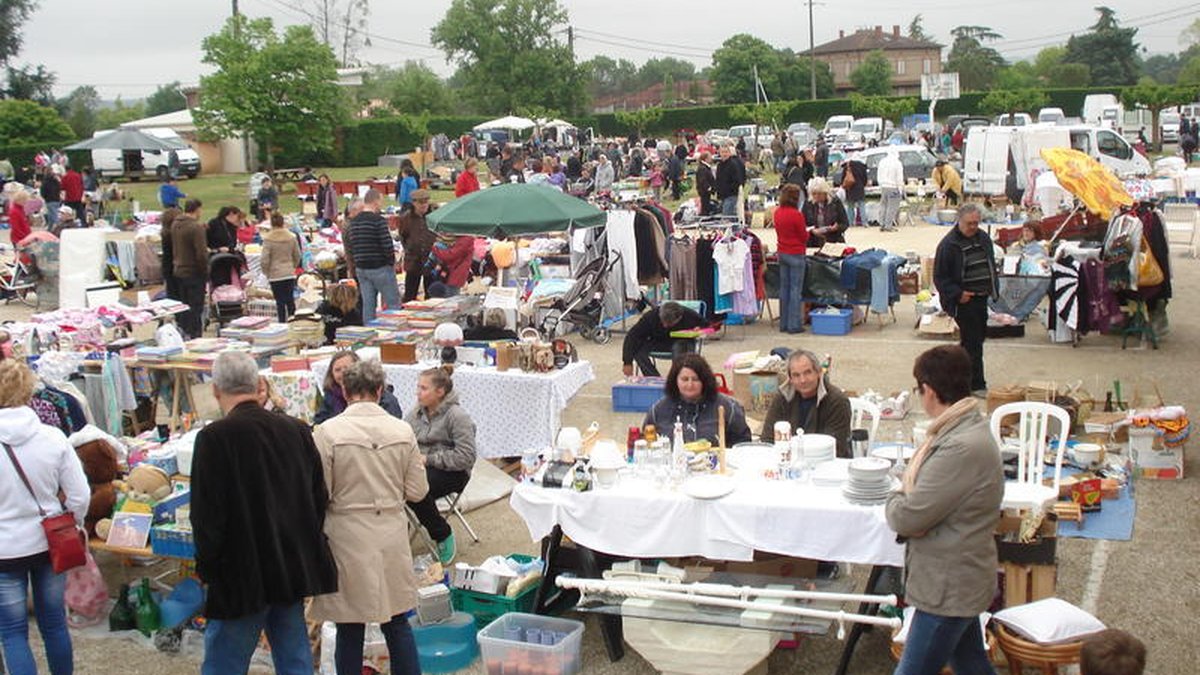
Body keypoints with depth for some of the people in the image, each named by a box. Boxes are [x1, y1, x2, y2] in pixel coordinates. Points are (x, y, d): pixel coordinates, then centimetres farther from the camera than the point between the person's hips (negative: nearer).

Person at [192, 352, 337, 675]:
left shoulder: (214, 437, -15)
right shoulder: (297, 430, 1)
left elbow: (206, 516, -14)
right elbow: (319, 499, 7)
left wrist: (205, 569, 0)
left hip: (242, 577, -5)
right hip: (295, 572, 5)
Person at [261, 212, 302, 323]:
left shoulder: (268, 239, -11)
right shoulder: (291, 237, 0)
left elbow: (265, 260, -11)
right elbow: (297, 256, 9)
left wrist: (266, 272, 6)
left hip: (275, 275, -3)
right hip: (290, 274, 3)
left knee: (280, 302, 2)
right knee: (290, 299, 12)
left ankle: (282, 323, 3)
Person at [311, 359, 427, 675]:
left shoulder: (327, 432, -13)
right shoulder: (403, 431, -4)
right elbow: (417, 492, 1)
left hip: (347, 538, -3)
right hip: (392, 538, 3)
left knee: (350, 629, 8)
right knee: (397, 622, 16)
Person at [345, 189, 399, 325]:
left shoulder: (353, 222, 8)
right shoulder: (378, 220, -14)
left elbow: (349, 247, 12)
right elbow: (387, 245, -17)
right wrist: (392, 262, -2)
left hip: (360, 269, 7)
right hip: (380, 268, -7)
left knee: (368, 304, 9)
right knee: (393, 303, 1)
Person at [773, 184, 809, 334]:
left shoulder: (777, 213, 1)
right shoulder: (797, 215, -19)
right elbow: (804, 237, -10)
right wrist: (808, 232, 11)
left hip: (782, 253, 7)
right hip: (796, 255, -7)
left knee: (784, 288, 13)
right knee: (796, 289, 0)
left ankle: (784, 324, 17)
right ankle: (794, 325, 3)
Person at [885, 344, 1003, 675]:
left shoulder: (962, 448, -27)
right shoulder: (969, 427, 6)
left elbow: (906, 517, -25)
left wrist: (895, 500, -3)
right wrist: (908, 495, -13)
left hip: (948, 587, -10)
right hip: (958, 578, 10)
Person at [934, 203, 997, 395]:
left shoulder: (984, 238, 9)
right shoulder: (948, 244, -12)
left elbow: (991, 266, 22)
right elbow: (939, 277, -10)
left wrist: (992, 289, 12)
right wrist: (957, 294, -17)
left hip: (982, 298, 7)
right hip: (964, 300, -7)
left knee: (979, 335, 14)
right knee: (973, 341, -5)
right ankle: (977, 384, 3)